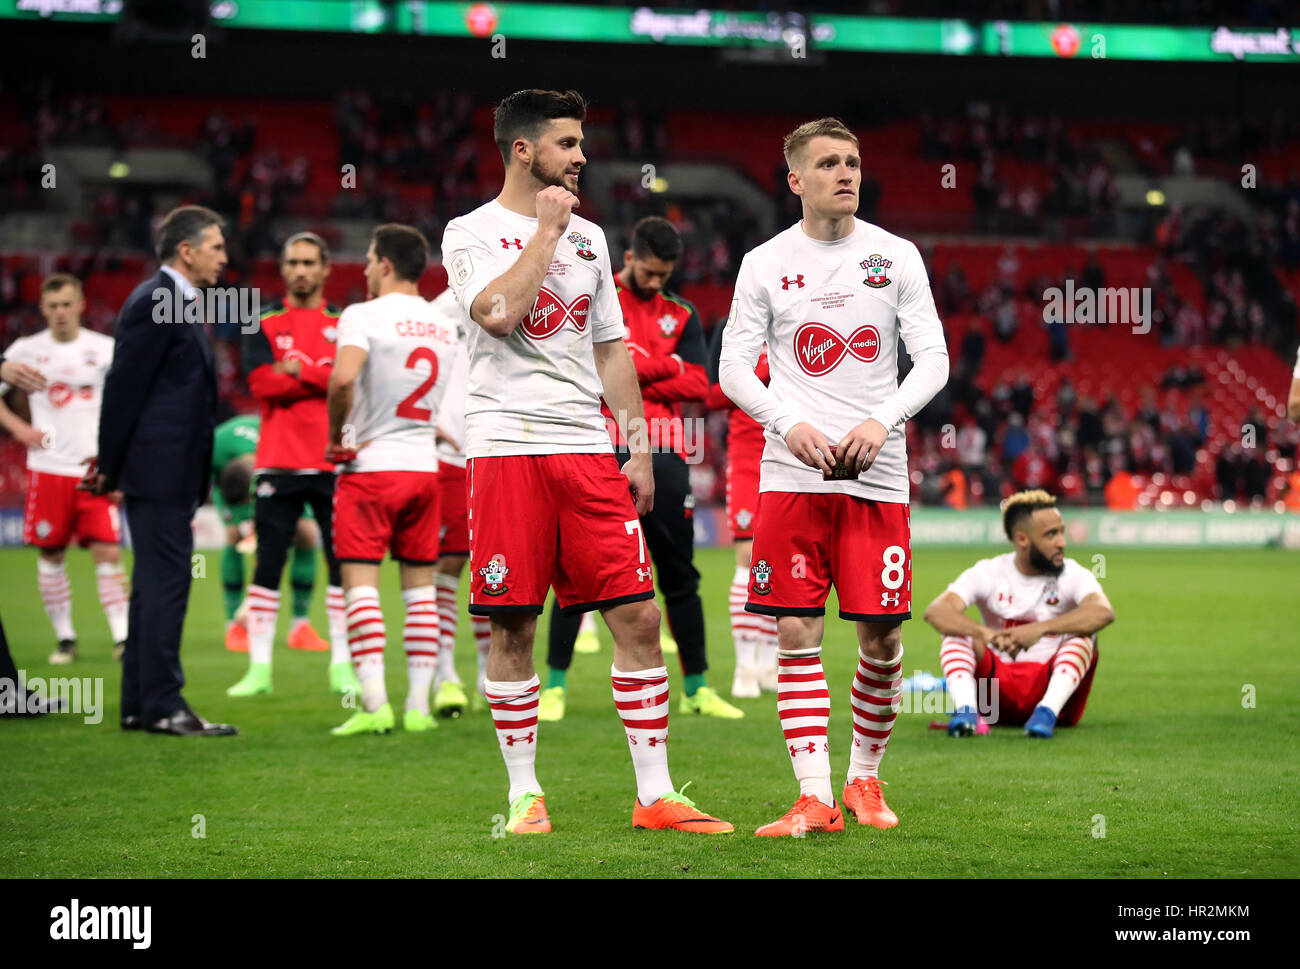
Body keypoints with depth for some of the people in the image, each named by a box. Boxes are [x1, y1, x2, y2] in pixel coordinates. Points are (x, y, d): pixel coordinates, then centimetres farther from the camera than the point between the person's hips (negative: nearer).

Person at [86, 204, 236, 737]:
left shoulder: (178, 304, 18)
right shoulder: (154, 303, -13)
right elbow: (124, 387, -15)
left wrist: (111, 465, 17)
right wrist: (110, 467, -12)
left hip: (169, 473, 10)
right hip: (159, 471, -10)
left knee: (155, 586, 11)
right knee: (165, 583, -9)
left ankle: (139, 704, 15)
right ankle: (162, 706, -7)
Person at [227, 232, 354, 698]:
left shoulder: (344, 324, 10)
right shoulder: (263, 324, 8)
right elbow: (261, 381, -8)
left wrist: (301, 370, -10)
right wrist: (324, 379, -7)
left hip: (334, 462, 1)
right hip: (279, 462, -1)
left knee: (342, 562, 1)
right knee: (268, 562, 0)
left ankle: (341, 664, 8)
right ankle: (259, 667, 4)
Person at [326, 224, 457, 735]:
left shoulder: (365, 316, -11)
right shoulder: (443, 328, 10)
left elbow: (343, 378, -27)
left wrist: (336, 435, -14)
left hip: (369, 466, -6)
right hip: (424, 465, 6)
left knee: (360, 580, -4)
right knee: (419, 583, 9)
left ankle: (374, 704, -12)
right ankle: (419, 704, 9)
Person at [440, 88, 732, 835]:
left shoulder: (589, 237, 17)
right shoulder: (472, 233, 1)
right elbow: (497, 313, -18)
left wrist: (640, 448, 13)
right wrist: (545, 230, -8)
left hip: (587, 447, 5)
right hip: (507, 444, -4)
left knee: (638, 613, -3)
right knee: (512, 626, -2)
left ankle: (655, 794, 1)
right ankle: (525, 793, 9)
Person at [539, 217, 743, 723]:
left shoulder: (681, 316, 15)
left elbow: (697, 386, 3)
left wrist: (630, 376, -7)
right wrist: (664, 367, -8)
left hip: (663, 455, 4)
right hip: (603, 453, -3)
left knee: (680, 575, 6)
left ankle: (696, 689, 13)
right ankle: (555, 685, 3)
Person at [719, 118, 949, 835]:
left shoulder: (896, 257, 6)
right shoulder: (765, 264, 5)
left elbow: (933, 358, 4)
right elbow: (734, 367, 5)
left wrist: (881, 422, -12)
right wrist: (791, 426, -12)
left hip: (878, 477, 0)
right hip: (792, 476, 0)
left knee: (881, 639, 0)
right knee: (797, 634, -5)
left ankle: (864, 778, 19)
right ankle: (815, 797, -4)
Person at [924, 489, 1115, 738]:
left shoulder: (1073, 575, -3)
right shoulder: (988, 573, -1)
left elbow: (1104, 612, -27)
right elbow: (935, 611, -18)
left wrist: (1039, 629, -40)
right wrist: (986, 634, -37)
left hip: (1050, 686, -1)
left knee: (1084, 632, -23)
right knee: (956, 627, -18)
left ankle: (1048, 711, -40)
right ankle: (966, 709, -39)